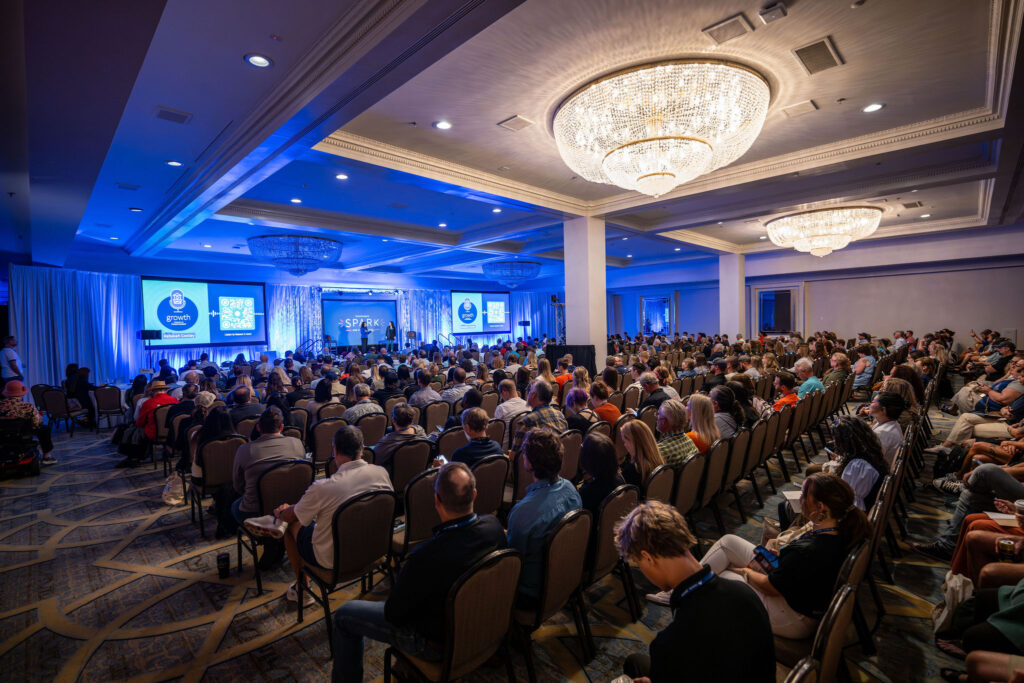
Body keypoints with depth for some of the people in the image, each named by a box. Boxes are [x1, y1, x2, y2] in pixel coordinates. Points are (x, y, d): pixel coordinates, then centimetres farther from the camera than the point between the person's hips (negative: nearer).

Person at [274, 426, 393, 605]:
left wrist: (280, 512, 17)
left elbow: (291, 516, -8)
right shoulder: (381, 473, -16)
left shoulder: (322, 487, -27)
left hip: (331, 559, -4)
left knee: (293, 525, 19)